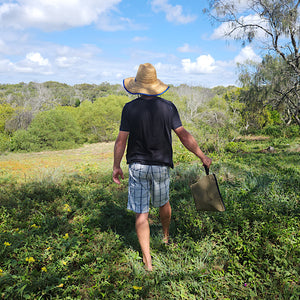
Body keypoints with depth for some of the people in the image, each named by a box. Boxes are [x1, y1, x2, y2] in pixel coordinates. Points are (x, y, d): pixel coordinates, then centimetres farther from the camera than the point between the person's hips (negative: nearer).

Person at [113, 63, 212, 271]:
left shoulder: (130, 108, -8)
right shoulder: (167, 107, -6)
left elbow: (121, 140, -7)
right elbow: (184, 135, -7)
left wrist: (116, 166, 4)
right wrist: (202, 156, 2)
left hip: (138, 166, -1)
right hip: (161, 166, 2)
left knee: (141, 213, 4)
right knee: (163, 203, 25)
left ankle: (147, 262, 5)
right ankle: (166, 236, 50)